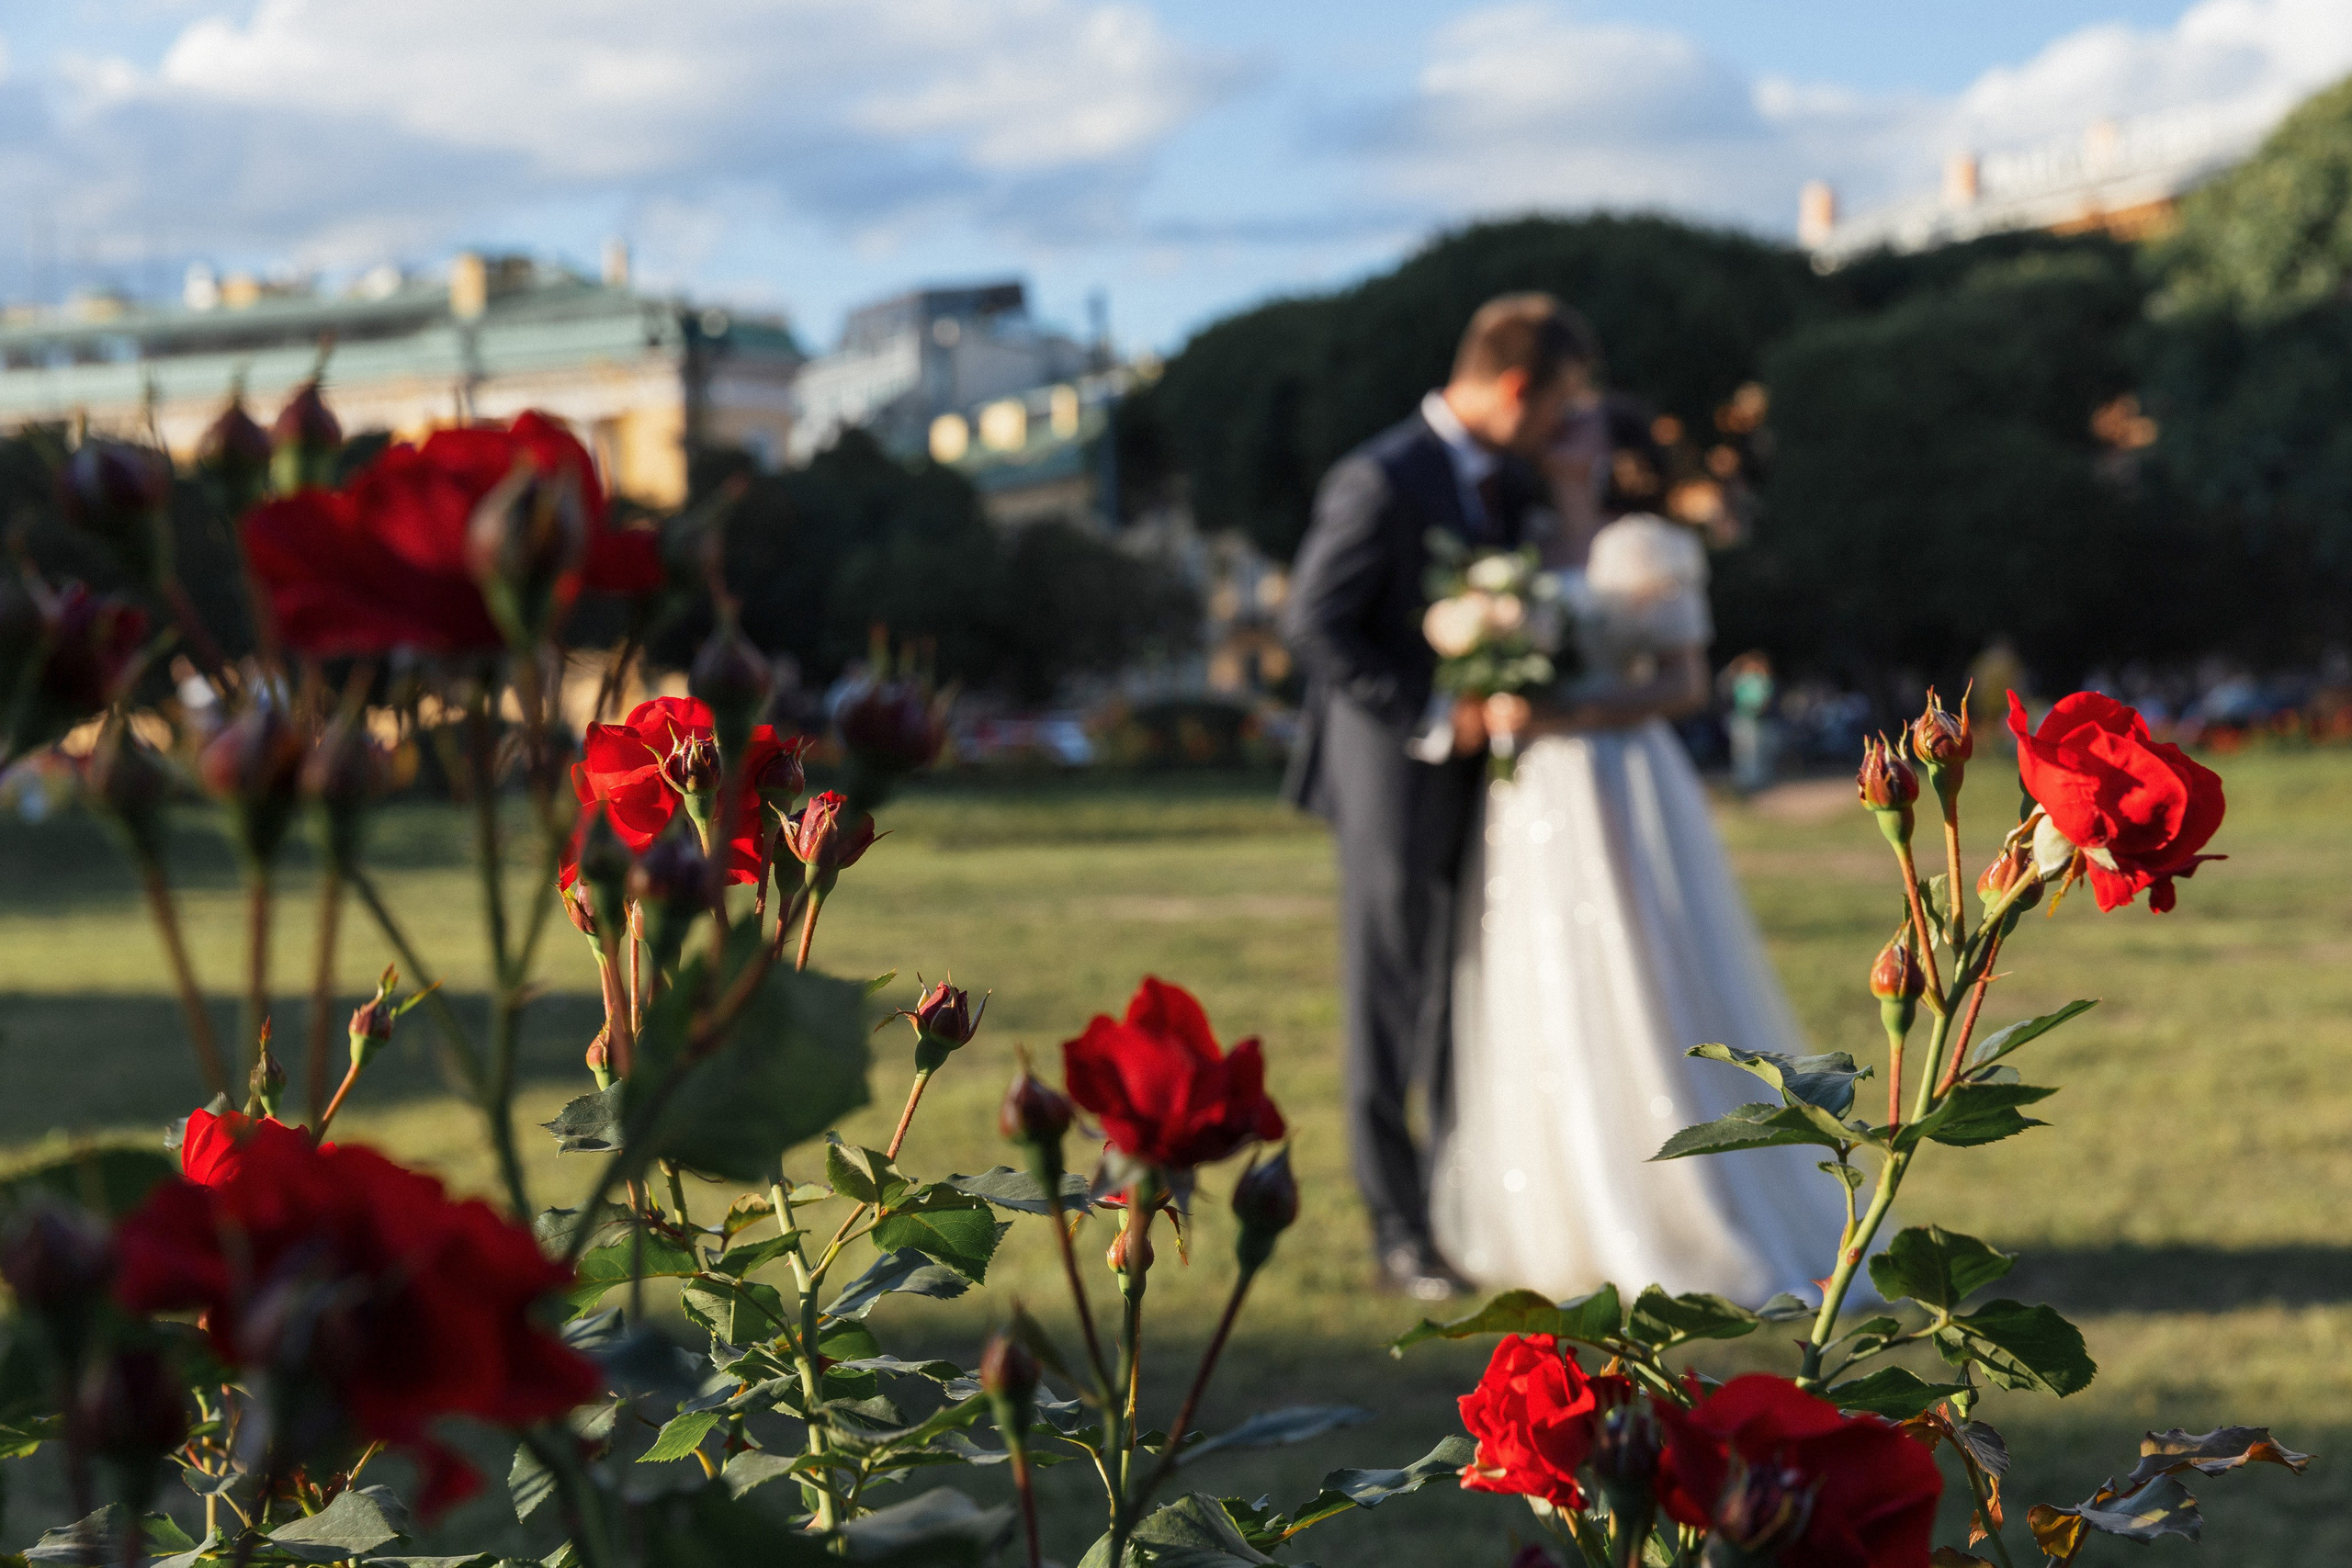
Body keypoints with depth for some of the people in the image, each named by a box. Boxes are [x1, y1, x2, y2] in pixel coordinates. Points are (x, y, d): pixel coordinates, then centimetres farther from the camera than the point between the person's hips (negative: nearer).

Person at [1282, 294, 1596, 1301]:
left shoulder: (1509, 480, 9)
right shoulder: (1379, 482, -17)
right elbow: (1312, 625, -19)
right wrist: (1433, 720, -19)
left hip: (1481, 772, 7)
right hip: (1396, 775, -7)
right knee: (1389, 1009, 3)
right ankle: (1400, 1230, 12)